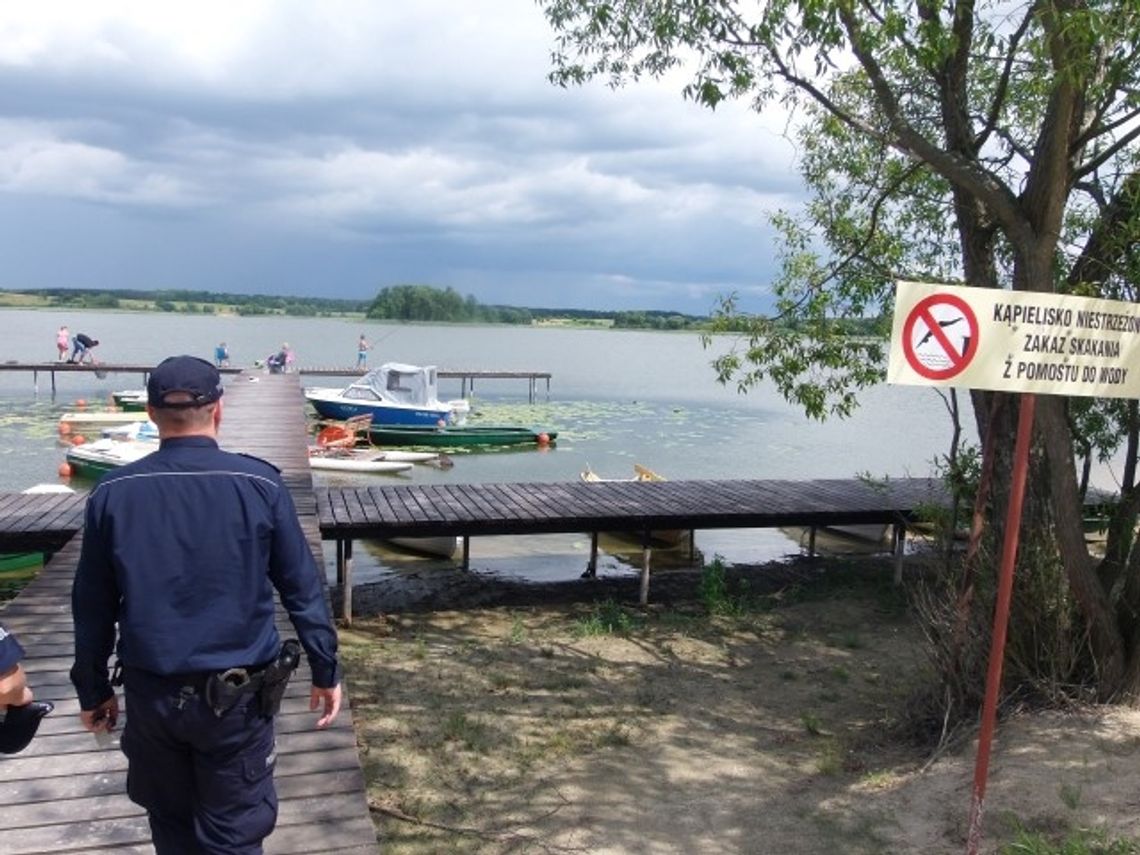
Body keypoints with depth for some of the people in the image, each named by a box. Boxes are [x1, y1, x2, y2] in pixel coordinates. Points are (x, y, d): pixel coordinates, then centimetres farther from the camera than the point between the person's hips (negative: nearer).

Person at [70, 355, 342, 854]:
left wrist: (92, 690, 16)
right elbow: (301, 588, -6)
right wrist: (325, 671, 5)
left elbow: (92, 606, 4)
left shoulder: (112, 494, -5)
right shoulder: (259, 484, -11)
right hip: (236, 695, -2)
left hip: (151, 692, 3)